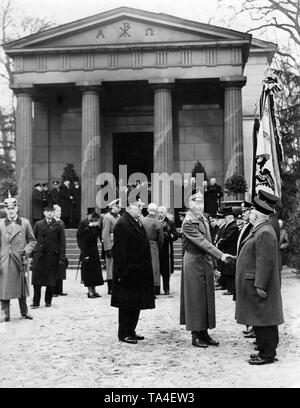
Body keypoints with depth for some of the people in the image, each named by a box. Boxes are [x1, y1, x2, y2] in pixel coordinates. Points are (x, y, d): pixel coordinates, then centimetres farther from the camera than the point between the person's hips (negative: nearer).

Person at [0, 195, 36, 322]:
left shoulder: (25, 223, 4)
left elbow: (32, 240, 11)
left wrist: (27, 250, -7)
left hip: (20, 261, 1)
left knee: (21, 287, 10)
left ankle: (24, 312, 23)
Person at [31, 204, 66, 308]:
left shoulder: (58, 226, 5)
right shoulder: (38, 224, 10)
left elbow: (62, 243, 2)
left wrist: (62, 258, -5)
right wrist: (32, 253, 0)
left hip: (52, 256, -1)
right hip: (39, 256, 1)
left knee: (51, 280, 4)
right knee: (37, 280, -1)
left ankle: (48, 301, 17)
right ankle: (36, 302, 6)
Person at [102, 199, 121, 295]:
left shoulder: (118, 217, 14)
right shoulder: (107, 217, -10)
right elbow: (105, 234, -14)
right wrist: (108, 249, -18)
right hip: (111, 245, -8)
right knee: (111, 267, -1)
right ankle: (110, 288, 5)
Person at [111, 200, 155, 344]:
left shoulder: (138, 223, 13)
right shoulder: (122, 224, -16)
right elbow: (119, 250, -20)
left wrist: (146, 269, 16)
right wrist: (122, 272, -22)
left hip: (139, 272, 9)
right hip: (128, 271, -9)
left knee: (136, 303, 15)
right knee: (127, 304, 0)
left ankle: (131, 331, 25)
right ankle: (123, 334, 10)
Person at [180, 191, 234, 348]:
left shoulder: (204, 219, 12)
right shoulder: (188, 223, -15)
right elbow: (202, 242, -24)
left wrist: (213, 264, 12)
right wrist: (220, 255, -29)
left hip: (206, 262, 8)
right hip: (194, 263, -8)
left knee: (207, 298, 10)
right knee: (195, 299, -1)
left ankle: (204, 332, 18)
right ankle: (195, 335, 8)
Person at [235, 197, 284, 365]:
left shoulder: (265, 233, -20)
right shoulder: (260, 230, 14)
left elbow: (265, 262, -24)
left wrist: (260, 286, -24)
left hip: (258, 283, -10)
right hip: (254, 283, 10)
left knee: (262, 320, -3)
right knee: (261, 319, 15)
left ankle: (267, 354, 5)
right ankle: (266, 350, 23)